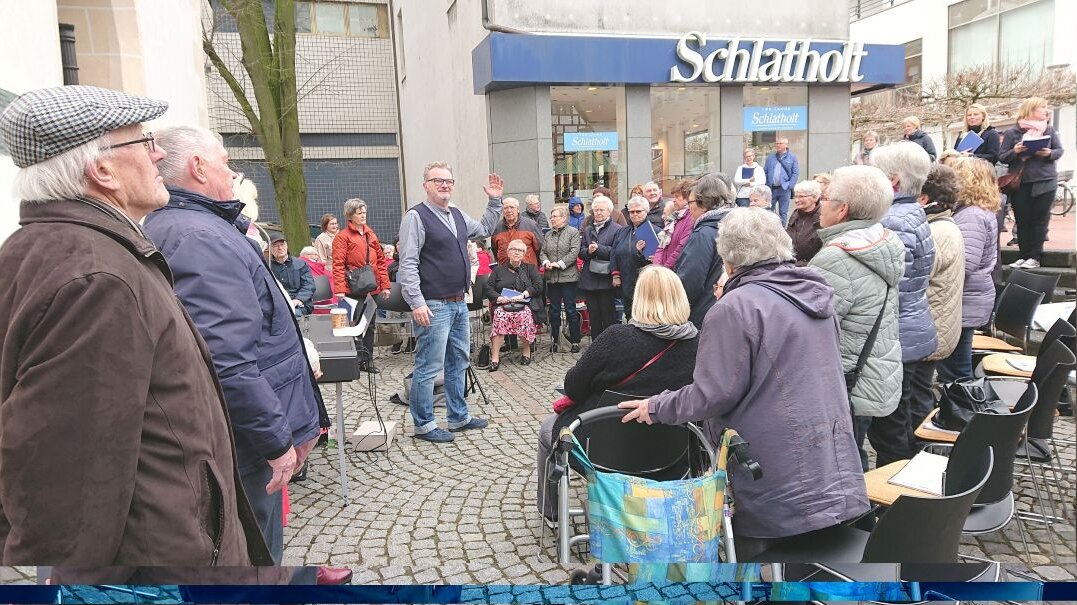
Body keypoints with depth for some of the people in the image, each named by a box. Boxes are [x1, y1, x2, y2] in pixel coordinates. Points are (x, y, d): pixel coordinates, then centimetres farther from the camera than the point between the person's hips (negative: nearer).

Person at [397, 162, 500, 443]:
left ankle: (458, 417, 30)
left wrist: (495, 202, 22)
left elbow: (484, 230, 33)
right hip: (434, 306, -9)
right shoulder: (416, 216, -11)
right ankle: (424, 425, 10)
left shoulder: (458, 215, 14)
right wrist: (417, 303, -23)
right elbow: (407, 264, -17)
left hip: (459, 303, 9)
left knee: (458, 362, 17)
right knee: (429, 367, -2)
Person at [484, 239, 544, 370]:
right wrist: (498, 297, -9)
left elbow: (538, 286, 5)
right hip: (503, 305, 0)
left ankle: (526, 350, -12)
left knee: (525, 315, -35)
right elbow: (488, 288, 11)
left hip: (525, 305, 0)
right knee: (500, 315, -34)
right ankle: (495, 357, -33)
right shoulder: (499, 269, 21)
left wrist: (523, 294, -10)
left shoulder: (530, 268, 21)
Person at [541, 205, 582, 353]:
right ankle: (556, 341, 19)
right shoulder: (548, 234, 14)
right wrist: (546, 262, -7)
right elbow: (542, 252, 13)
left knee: (570, 309, -2)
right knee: (554, 310, 10)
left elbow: (574, 252, -12)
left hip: (568, 276, -5)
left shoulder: (573, 233, -3)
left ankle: (575, 341, 7)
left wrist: (560, 264, -17)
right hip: (552, 278, 5)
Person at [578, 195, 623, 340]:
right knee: (593, 315, 9)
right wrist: (588, 251, -10)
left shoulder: (616, 229, -2)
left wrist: (598, 248, -17)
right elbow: (581, 252, 11)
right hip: (589, 278, 5)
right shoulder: (587, 229, 17)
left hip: (606, 278, -5)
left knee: (608, 315, -1)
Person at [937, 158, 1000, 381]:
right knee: (956, 366, 19)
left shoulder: (971, 215, -19)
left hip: (965, 304, -11)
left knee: (954, 371, -2)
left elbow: (964, 263, -28)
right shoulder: (983, 212, 13)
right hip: (969, 299, 11)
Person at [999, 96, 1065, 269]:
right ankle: (1023, 256, 9)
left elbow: (1059, 150, 8)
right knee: (1022, 222, 2)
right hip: (1020, 183, -1)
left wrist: (1049, 153, -13)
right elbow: (1002, 157, 0)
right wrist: (1014, 151, -19)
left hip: (1044, 182, 1)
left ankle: (1035, 257, 3)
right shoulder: (1012, 132, 2)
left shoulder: (1049, 129, 8)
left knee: (1039, 221, -1)